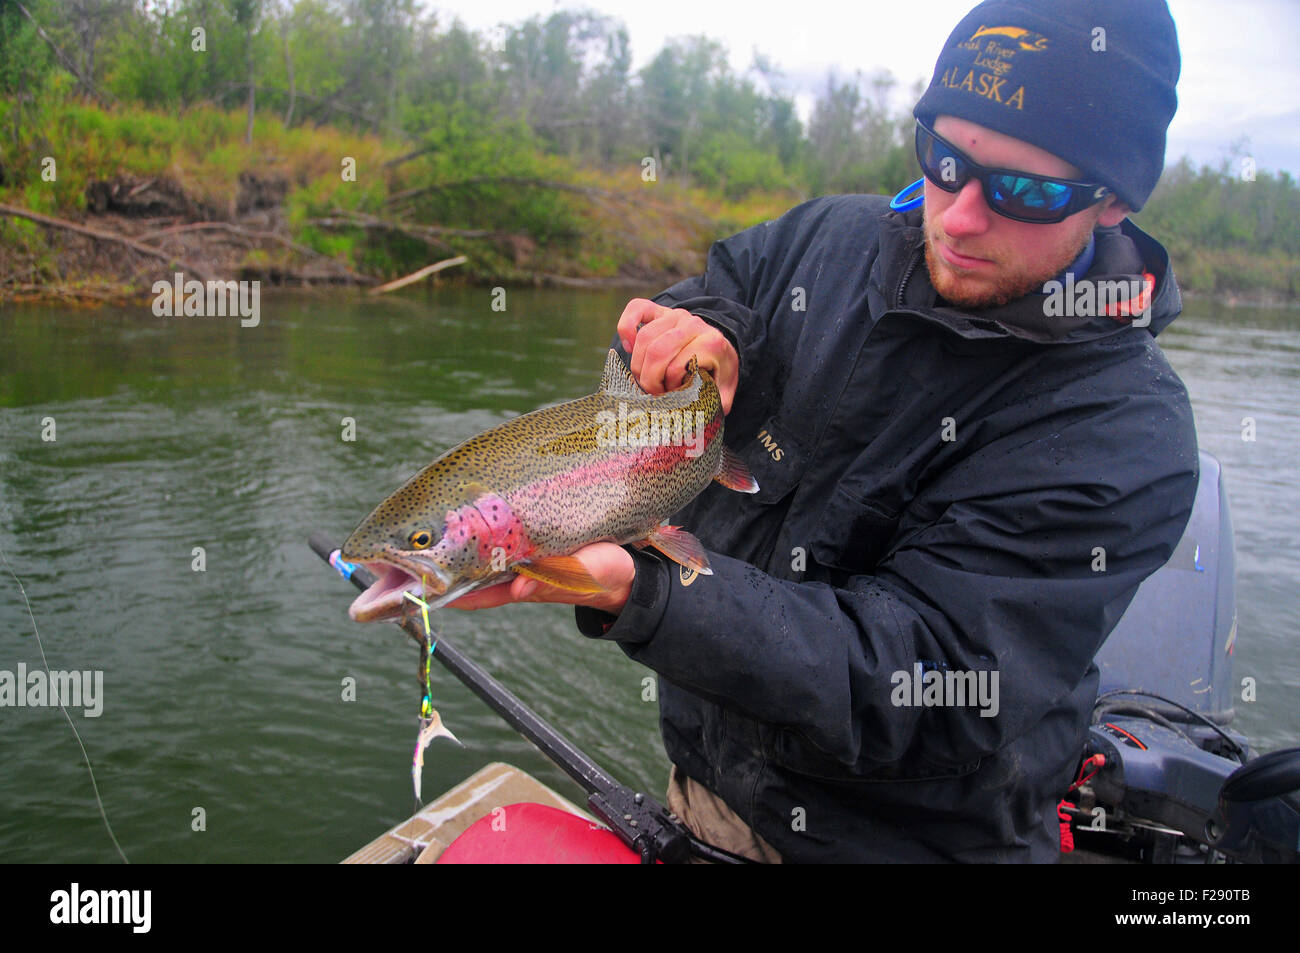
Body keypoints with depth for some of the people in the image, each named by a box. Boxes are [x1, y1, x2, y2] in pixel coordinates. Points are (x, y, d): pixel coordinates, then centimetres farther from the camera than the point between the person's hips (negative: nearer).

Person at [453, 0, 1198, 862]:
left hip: (895, 833, -5)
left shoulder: (1126, 440, -24)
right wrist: (699, 325, -14)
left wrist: (631, 592, -42)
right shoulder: (830, 238, -6)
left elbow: (909, 682, -30)